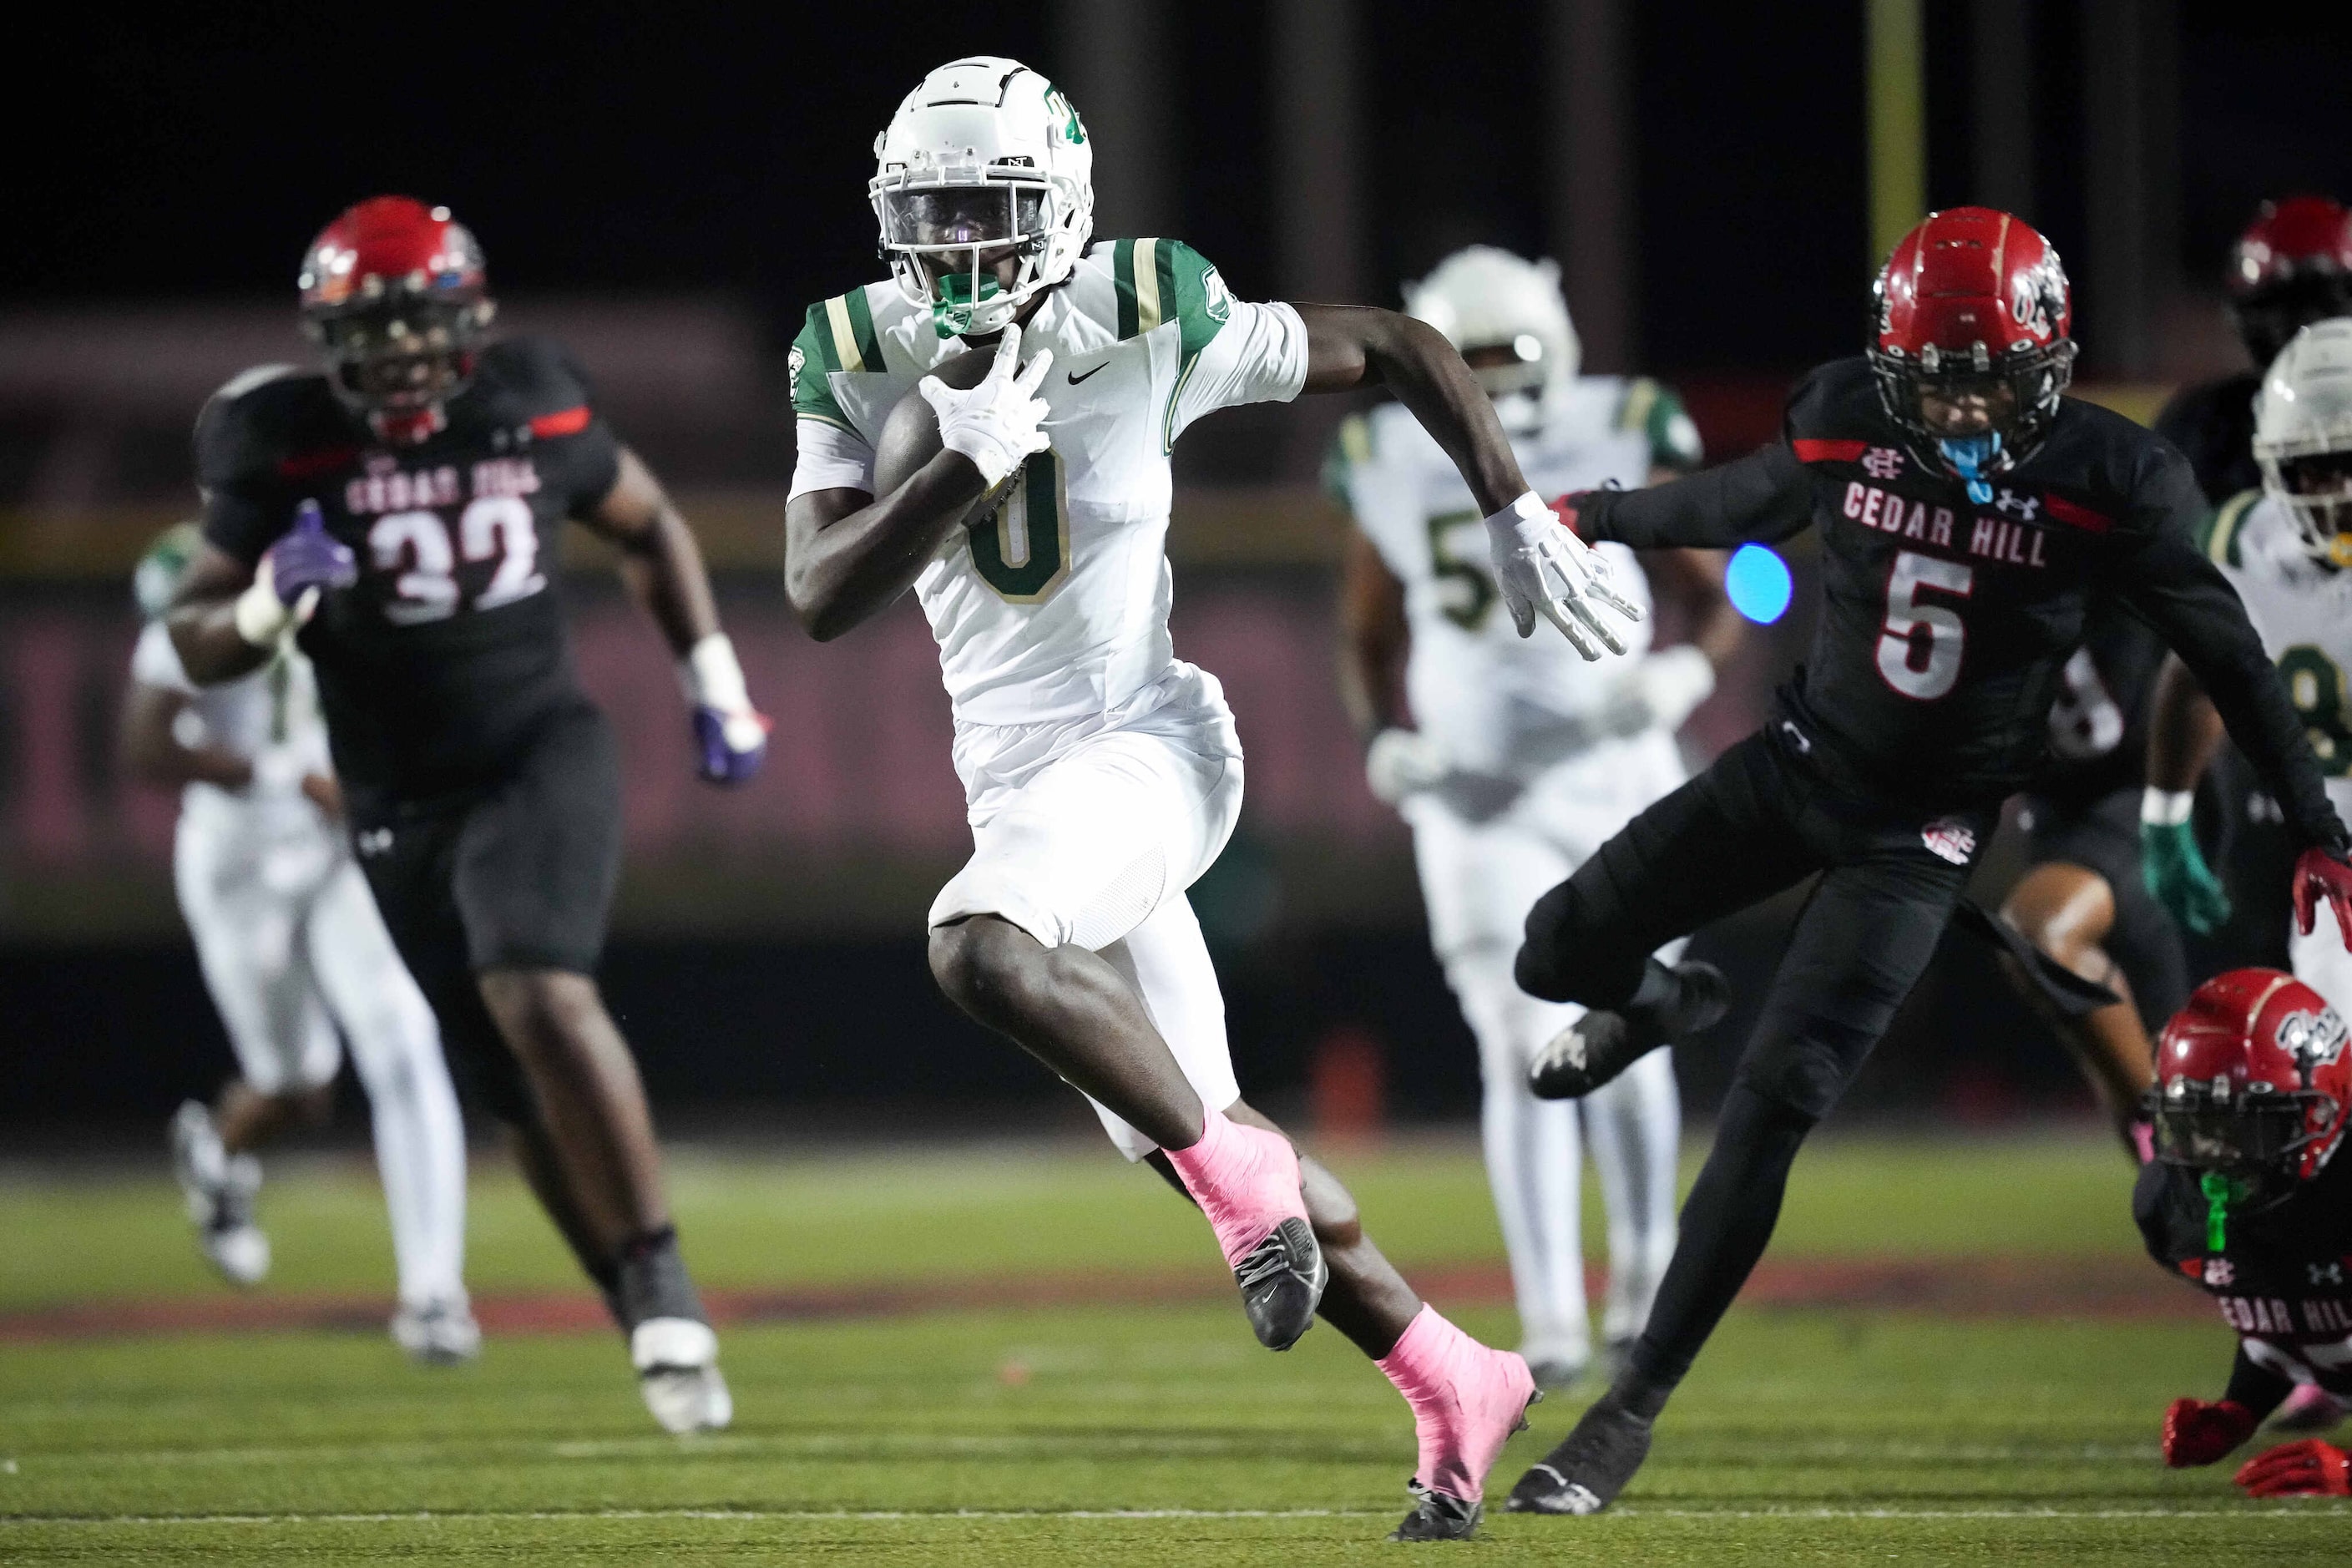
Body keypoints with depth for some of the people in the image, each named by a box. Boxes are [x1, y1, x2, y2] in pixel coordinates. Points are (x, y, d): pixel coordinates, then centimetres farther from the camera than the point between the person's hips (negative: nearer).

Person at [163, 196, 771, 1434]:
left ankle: (663, 1292, -21)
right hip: (403, 807, 2)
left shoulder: (538, 414, -4)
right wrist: (270, 604, -26)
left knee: (541, 1000, -27)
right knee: (523, 1094, 7)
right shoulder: (288, 451, -8)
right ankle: (658, 1330, 23)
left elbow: (649, 527, 16)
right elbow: (195, 647, -5)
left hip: (542, 754, -2)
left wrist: (716, 686, 12)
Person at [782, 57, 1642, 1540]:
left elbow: (1396, 347, 0)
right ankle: (1455, 1383, 22)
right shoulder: (862, 361, -1)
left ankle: (1234, 1169, -16)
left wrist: (1518, 517, 0)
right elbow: (822, 597, -11)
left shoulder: (1145, 322, -11)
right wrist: (961, 462, -23)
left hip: (1145, 749, -6)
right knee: (1197, 1138, 9)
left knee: (982, 950, -34)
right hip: (1017, 786, 6)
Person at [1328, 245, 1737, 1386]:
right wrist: (1385, 739, -8)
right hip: (1480, 805, -1)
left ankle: (1643, 1260, 31)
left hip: (1616, 780, 1)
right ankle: (1552, 1322, -9)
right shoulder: (1395, 473, -3)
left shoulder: (1618, 447, -5)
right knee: (1526, 1048, -11)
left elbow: (1717, 600, 1)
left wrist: (1686, 672, -20)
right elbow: (1367, 641, 10)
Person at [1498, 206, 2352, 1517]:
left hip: (1922, 829, -4)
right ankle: (1660, 1004, 46)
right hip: (1802, 762, 4)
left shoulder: (2109, 482, -18)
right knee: (1561, 952, 5)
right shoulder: (1849, 422, -11)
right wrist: (1597, 517, 23)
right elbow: (1753, 503, 13)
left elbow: (2227, 655, -7)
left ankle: (1637, 1411, -7)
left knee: (1774, 1104, -14)